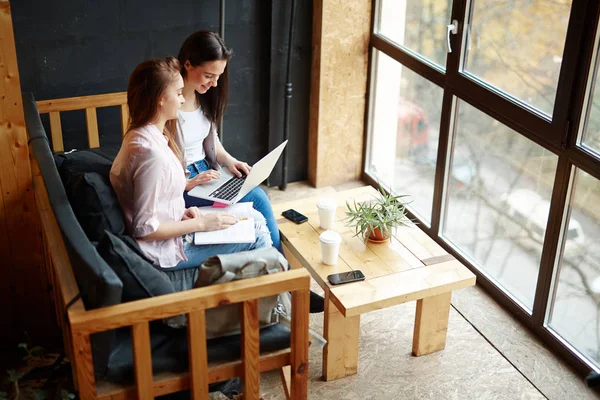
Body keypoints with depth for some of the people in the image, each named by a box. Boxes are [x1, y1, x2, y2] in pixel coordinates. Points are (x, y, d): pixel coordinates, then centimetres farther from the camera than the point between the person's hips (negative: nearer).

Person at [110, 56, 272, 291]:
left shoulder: (140, 136, 1)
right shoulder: (151, 152, -29)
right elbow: (145, 228, -26)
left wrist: (182, 212, 0)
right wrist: (200, 224, -19)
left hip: (170, 231, 10)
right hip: (165, 250, -9)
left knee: (255, 219, 13)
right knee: (257, 237, -4)